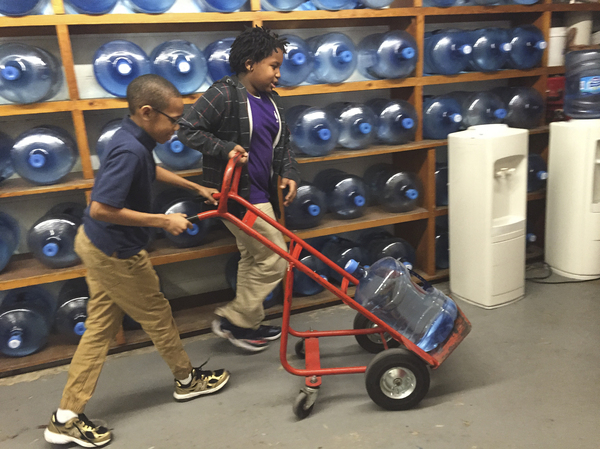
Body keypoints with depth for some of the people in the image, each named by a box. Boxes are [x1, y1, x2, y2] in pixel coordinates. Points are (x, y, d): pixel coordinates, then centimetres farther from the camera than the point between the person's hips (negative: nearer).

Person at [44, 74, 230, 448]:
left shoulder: (135, 140, 4)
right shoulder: (130, 150, -27)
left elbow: (152, 171, 25)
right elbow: (101, 209, -31)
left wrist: (196, 187, 25)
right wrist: (163, 221, -25)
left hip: (95, 244, 10)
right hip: (116, 254, -10)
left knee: (101, 329, 15)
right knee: (157, 316, 11)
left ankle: (66, 418, 22)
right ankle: (187, 379, 35)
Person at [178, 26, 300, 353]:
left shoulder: (270, 99, 9)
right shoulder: (224, 94, -16)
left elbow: (282, 144, 17)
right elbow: (187, 130, -17)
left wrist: (289, 173, 2)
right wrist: (226, 149, -26)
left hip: (261, 193, 9)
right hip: (238, 194, -9)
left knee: (253, 258, 17)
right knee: (275, 260, -4)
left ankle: (246, 325, 33)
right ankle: (232, 319, 12)